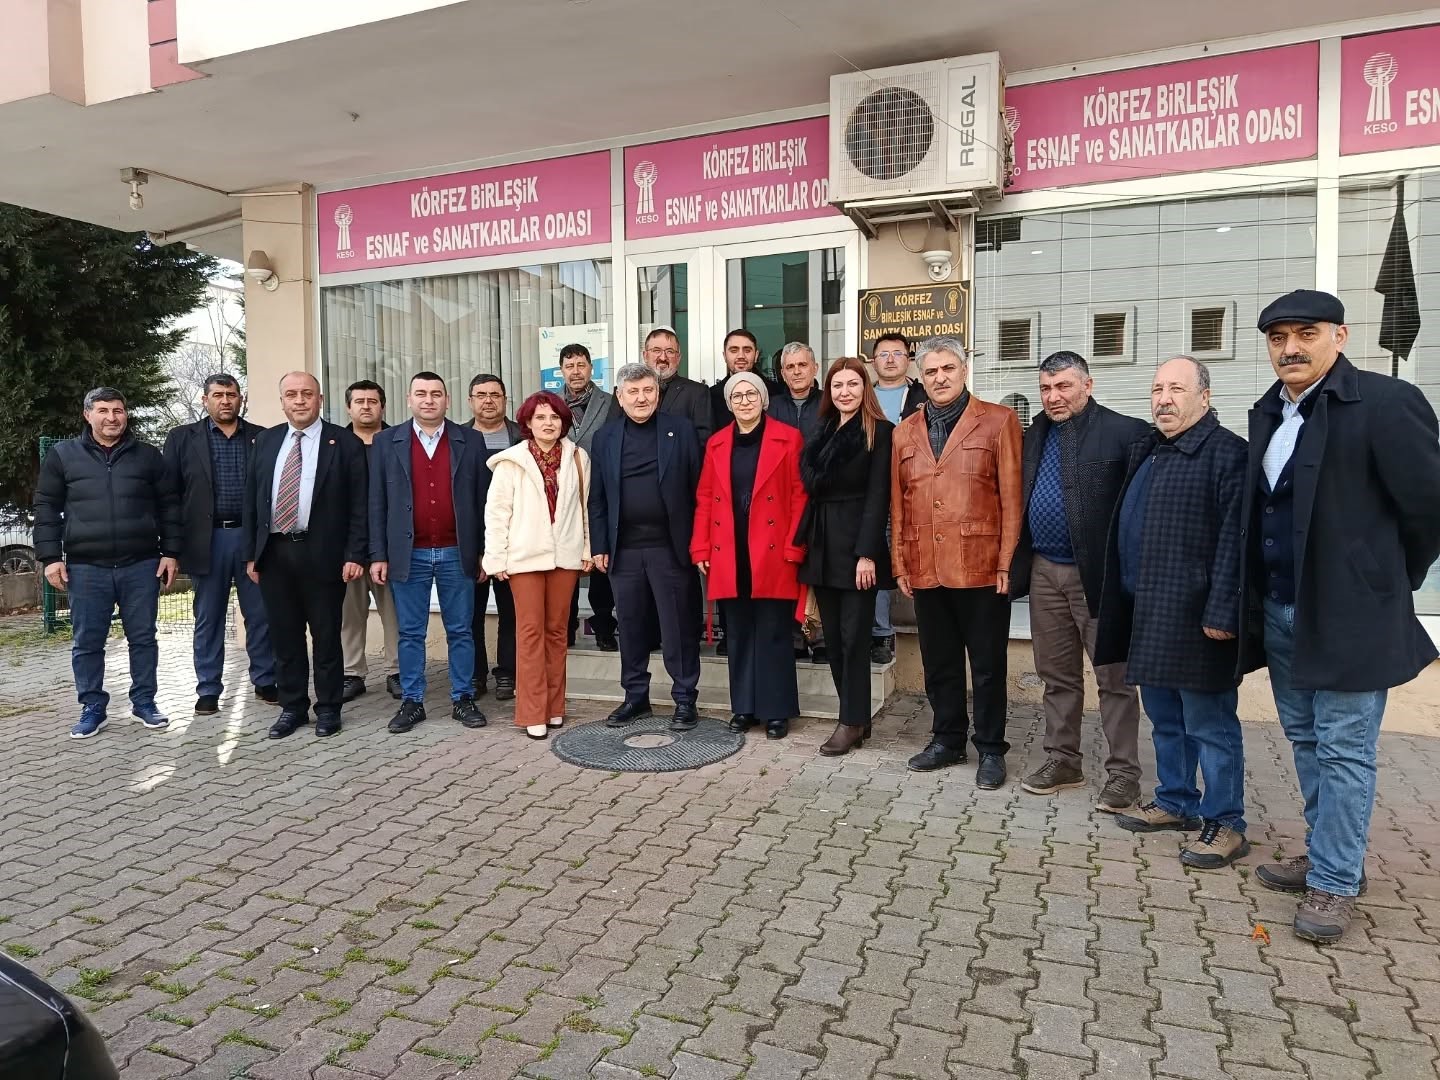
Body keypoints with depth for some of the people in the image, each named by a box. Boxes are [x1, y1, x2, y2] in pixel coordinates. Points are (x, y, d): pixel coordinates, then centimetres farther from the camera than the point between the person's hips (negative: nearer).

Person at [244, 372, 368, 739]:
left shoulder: (345, 443, -2)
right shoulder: (266, 440, 11)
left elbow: (358, 504, -5)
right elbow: (252, 499, 12)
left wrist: (355, 555, -11)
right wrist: (251, 553, 7)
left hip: (322, 553, -4)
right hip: (273, 553, 4)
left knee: (326, 636, 5)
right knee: (284, 636, 11)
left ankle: (328, 708, 18)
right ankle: (292, 707, 24)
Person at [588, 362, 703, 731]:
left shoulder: (681, 430, 2)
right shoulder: (605, 437, 9)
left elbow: (698, 488, -1)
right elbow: (597, 498, 9)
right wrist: (599, 546, 3)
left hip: (670, 547, -3)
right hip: (623, 549, 3)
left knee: (677, 627, 4)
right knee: (630, 626, 11)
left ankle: (685, 699, 15)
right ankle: (636, 698, 25)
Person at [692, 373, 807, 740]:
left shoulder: (788, 439, 0)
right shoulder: (716, 443, 11)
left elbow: (800, 497, -3)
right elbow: (704, 499, 10)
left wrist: (793, 548, -10)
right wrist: (701, 549, 3)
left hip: (772, 554, -3)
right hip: (728, 557, 4)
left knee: (773, 633, 3)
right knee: (738, 633, 11)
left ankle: (776, 711, 13)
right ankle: (744, 707, 21)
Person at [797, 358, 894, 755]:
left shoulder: (879, 431, -4)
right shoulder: (824, 432, 15)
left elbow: (878, 496, -11)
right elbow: (812, 490, 14)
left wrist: (866, 553, -18)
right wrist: (805, 543, 7)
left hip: (856, 544, -7)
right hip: (822, 544, 7)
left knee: (853, 637, -2)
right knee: (833, 638, 9)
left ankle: (852, 722, 7)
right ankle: (856, 717, 19)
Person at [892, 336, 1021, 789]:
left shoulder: (998, 421, 0)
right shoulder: (905, 431, 12)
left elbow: (1012, 496, -4)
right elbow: (897, 503, 11)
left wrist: (1007, 562, -9)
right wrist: (900, 564, 7)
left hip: (982, 568, -4)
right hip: (926, 570, 4)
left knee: (987, 665, 7)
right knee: (939, 663, 14)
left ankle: (991, 750, 21)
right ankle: (947, 740, 29)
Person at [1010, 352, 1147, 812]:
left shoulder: (1124, 432, -9)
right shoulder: (1037, 433, 12)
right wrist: (1020, 561, 7)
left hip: (1098, 574, -6)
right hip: (1045, 572, 6)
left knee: (1114, 678, 4)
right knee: (1057, 675, 15)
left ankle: (1123, 772, 15)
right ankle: (1062, 759, 27)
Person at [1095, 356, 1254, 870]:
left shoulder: (1226, 453, -11)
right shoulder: (1145, 452, 15)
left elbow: (1233, 540, -18)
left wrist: (1221, 612, -21)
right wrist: (1126, 605, 17)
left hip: (1196, 619, -8)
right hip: (1148, 616, 9)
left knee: (1209, 725, 2)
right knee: (1165, 719, 19)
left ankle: (1226, 824, 15)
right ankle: (1174, 803, 33)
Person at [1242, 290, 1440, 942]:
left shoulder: (1385, 403, -13)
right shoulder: (1269, 413, 10)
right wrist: (1260, 599, 12)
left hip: (1348, 614, -7)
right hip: (1279, 611, 8)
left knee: (1343, 750, 1)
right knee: (1307, 741, 16)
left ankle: (1335, 883, 13)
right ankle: (1331, 855, 31)